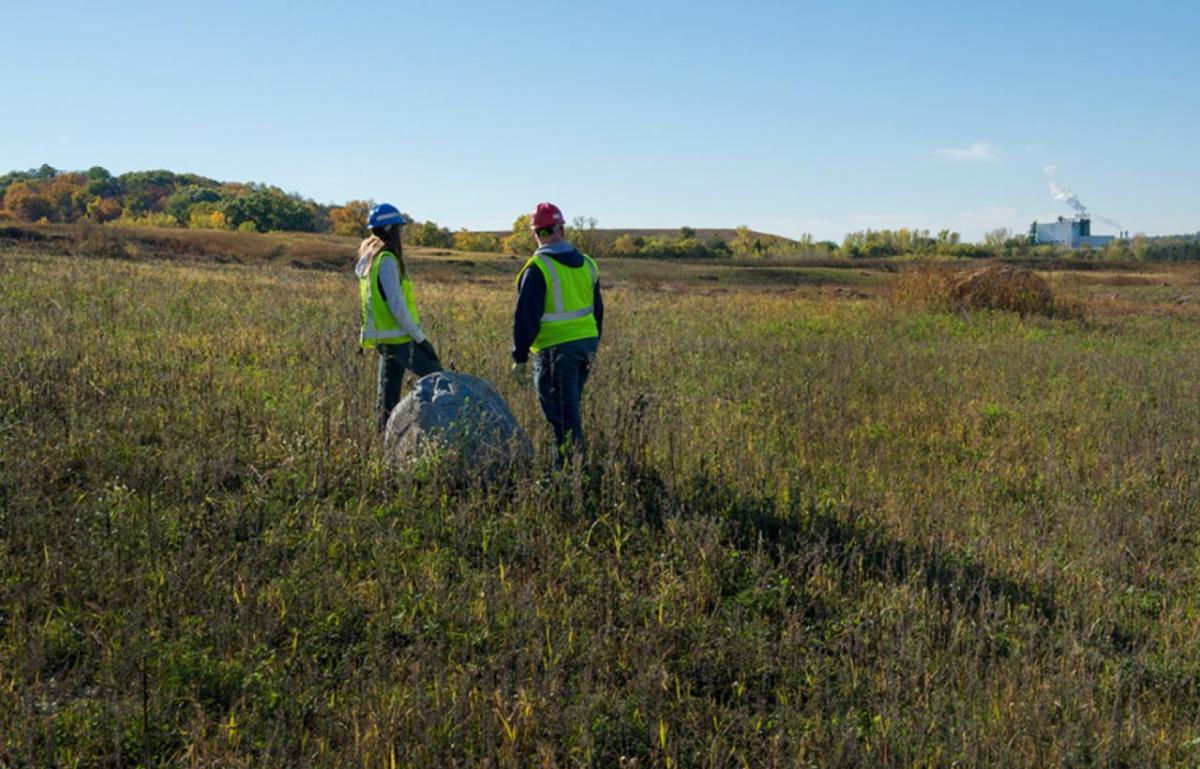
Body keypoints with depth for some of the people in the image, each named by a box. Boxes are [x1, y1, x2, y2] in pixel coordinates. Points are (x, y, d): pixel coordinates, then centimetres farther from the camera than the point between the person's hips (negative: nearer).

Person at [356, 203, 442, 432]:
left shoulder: (369, 257, 13)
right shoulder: (387, 260, -16)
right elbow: (397, 305, -21)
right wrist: (420, 337, -16)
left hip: (383, 338, 9)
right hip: (399, 338, -9)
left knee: (387, 395, 10)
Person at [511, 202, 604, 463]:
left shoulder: (538, 268, -13)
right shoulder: (587, 264, 8)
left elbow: (526, 317, -14)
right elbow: (598, 310, 16)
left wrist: (519, 358, -8)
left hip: (556, 350, -7)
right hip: (587, 344, 7)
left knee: (563, 417, -1)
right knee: (570, 410, 20)